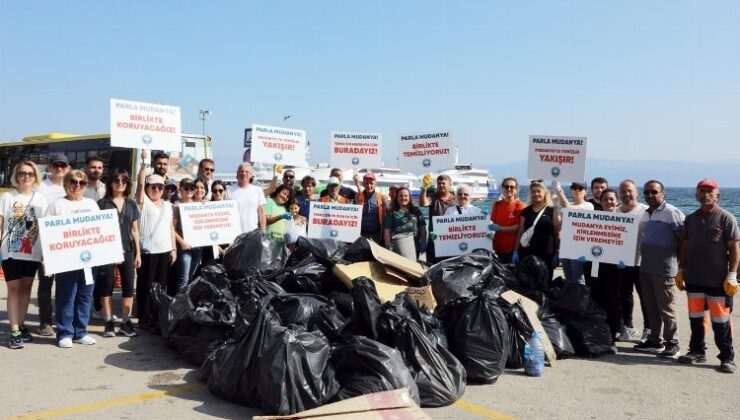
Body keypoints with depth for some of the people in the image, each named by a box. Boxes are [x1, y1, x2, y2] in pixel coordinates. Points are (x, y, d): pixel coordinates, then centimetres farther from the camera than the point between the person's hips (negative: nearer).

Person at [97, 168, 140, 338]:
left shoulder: (131, 205, 11)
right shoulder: (102, 203, 2)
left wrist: (138, 253, 9)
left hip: (127, 250, 3)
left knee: (128, 286, 2)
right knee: (107, 286, 2)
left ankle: (126, 323, 9)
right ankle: (109, 322, 10)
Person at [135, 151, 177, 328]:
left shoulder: (168, 205, 14)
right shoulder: (143, 202, 0)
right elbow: (140, 182, -16)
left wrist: (173, 248, 9)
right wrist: (144, 163, -26)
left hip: (165, 251, 5)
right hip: (147, 251, -5)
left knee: (161, 285, 10)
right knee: (145, 286, 0)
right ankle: (144, 319, 8)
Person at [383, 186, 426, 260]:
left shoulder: (416, 211, 14)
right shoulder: (392, 213, 6)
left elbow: (422, 228, 13)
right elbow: (387, 230, 3)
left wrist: (423, 243, 5)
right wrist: (388, 246, -4)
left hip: (415, 243, 3)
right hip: (399, 242, -3)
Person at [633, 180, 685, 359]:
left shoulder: (671, 213, -10)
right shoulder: (646, 214, 14)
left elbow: (683, 240, -10)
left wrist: (680, 264, -7)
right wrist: (640, 258, 14)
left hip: (664, 269, -8)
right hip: (645, 268, 8)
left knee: (666, 308, -1)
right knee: (651, 307, 13)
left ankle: (672, 344, 9)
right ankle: (654, 341, 23)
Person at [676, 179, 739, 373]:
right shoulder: (690, 219, 11)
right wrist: (681, 270, 13)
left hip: (718, 280, -5)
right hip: (694, 279, 5)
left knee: (721, 320, 0)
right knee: (695, 317, 12)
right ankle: (697, 351, 25)